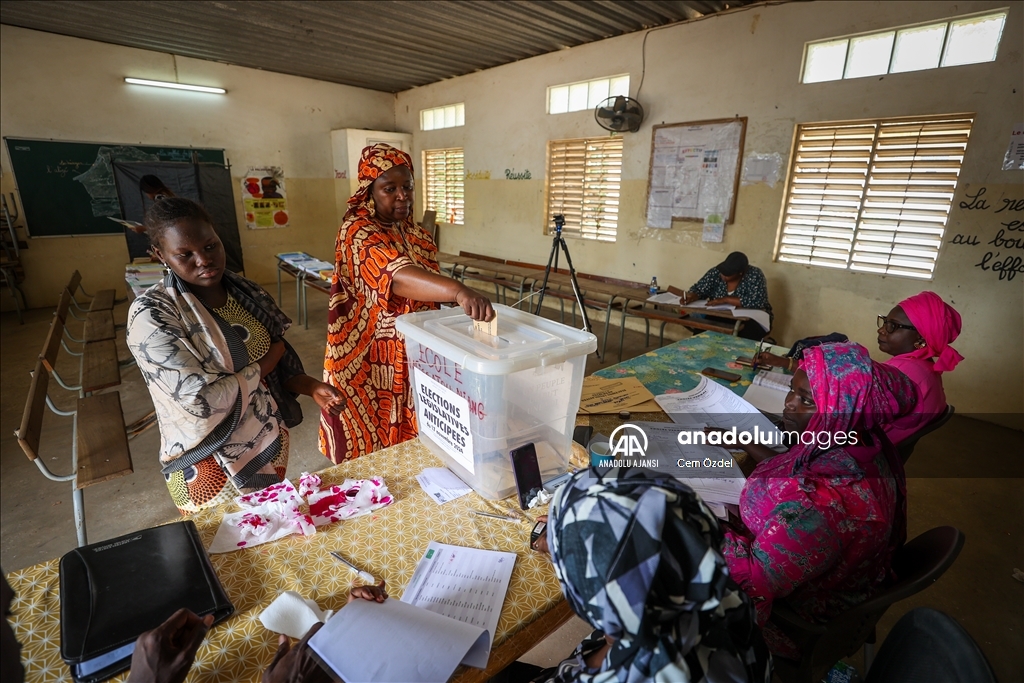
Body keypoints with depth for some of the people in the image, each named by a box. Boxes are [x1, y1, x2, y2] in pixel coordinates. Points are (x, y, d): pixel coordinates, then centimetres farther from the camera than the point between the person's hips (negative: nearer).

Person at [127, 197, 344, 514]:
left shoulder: (243, 290, -3)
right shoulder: (151, 315, -21)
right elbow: (203, 400, -28)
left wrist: (311, 387, -12)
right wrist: (266, 362, -15)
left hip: (271, 440, 6)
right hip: (213, 464, -5)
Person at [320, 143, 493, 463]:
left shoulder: (414, 232, 7)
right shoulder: (358, 232, -18)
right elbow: (395, 275, -39)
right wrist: (458, 291, -54)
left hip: (415, 356, 7)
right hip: (371, 362, -6)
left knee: (410, 443, 17)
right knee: (373, 449, 8)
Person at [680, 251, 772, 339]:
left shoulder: (755, 275, -17)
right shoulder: (716, 272, -7)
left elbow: (757, 302, -27)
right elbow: (699, 289, -2)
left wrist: (725, 299, -27)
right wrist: (691, 296, -25)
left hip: (750, 319, -3)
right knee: (700, 331, -23)